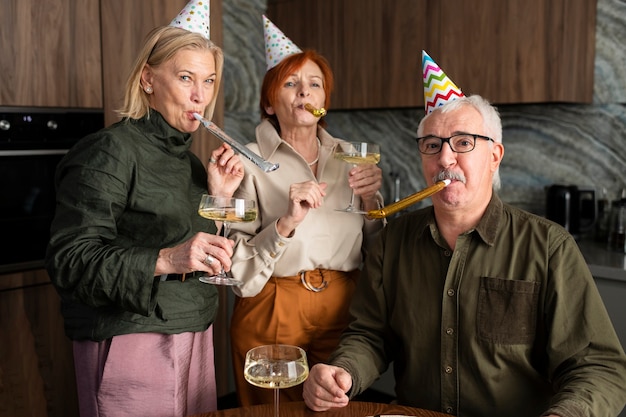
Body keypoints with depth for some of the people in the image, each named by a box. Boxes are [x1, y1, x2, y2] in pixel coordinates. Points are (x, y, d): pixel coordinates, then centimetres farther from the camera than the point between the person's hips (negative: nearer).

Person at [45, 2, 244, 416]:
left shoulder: (189, 160, 12)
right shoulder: (112, 150, -11)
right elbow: (70, 259, -19)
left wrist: (219, 198, 0)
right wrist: (163, 259, -31)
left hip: (196, 335, 7)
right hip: (132, 346, -7)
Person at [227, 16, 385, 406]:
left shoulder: (349, 157, 6)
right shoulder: (250, 161, -6)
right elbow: (238, 267, -10)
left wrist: (370, 199, -8)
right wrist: (286, 223, -25)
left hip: (344, 305, 3)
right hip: (273, 311, -3)